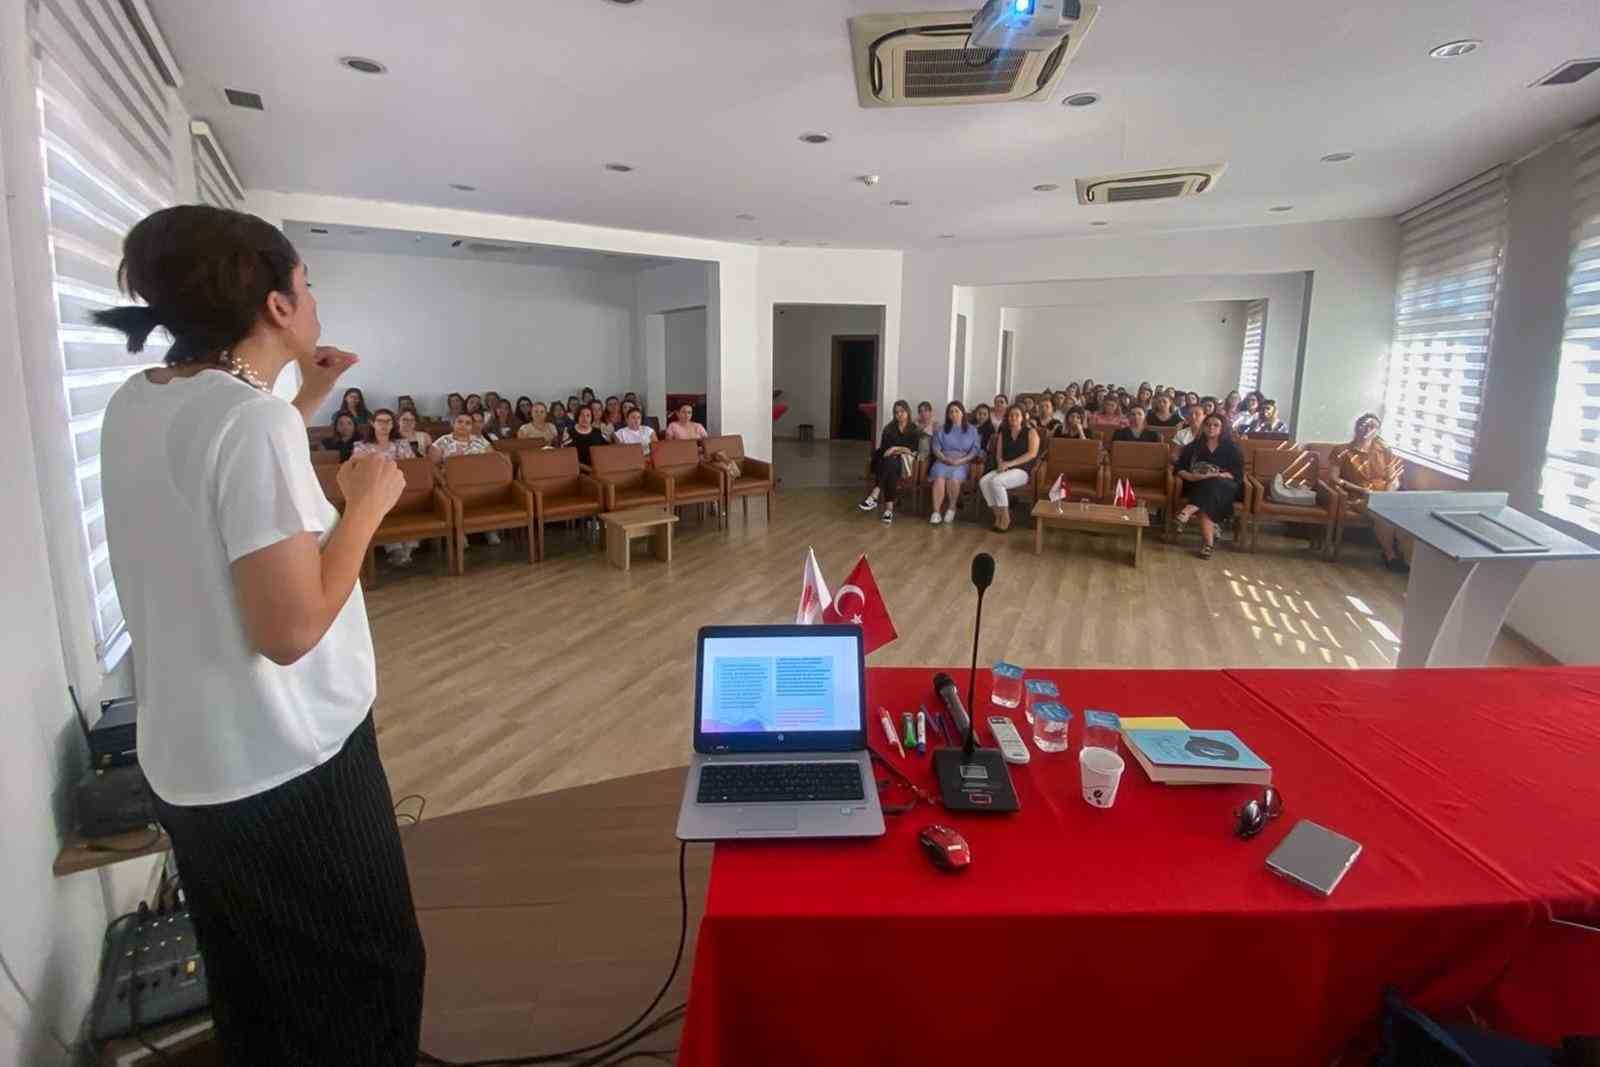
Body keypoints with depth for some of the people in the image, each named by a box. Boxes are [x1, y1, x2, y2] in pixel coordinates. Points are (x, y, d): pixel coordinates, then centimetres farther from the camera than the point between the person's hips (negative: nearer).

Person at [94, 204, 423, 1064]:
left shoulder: (133, 406, 3)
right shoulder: (252, 418, -24)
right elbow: (291, 629, -28)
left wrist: (303, 407, 18)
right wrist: (367, 503, -16)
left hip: (185, 764, 9)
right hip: (284, 769, -9)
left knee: (252, 988, 27)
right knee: (364, 986, 13)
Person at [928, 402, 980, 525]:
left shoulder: (972, 430, 13)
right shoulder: (942, 429, 18)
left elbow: (975, 451, 4)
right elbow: (936, 448, 9)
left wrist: (960, 460, -12)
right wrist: (945, 459, -11)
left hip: (962, 462, -1)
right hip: (943, 460, 1)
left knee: (953, 477, -35)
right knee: (939, 477, -33)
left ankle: (952, 508, -16)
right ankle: (936, 512, -35)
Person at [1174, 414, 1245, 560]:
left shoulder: (1232, 448, 7)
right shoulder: (1193, 446, 12)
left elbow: (1237, 475, -3)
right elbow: (1179, 469, 7)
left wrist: (1216, 476, -20)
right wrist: (1191, 476, -15)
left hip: (1225, 487, -1)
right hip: (1198, 486, 2)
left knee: (1212, 485, -38)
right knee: (1208, 503, -34)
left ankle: (1189, 510, -57)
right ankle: (1208, 543, -46)